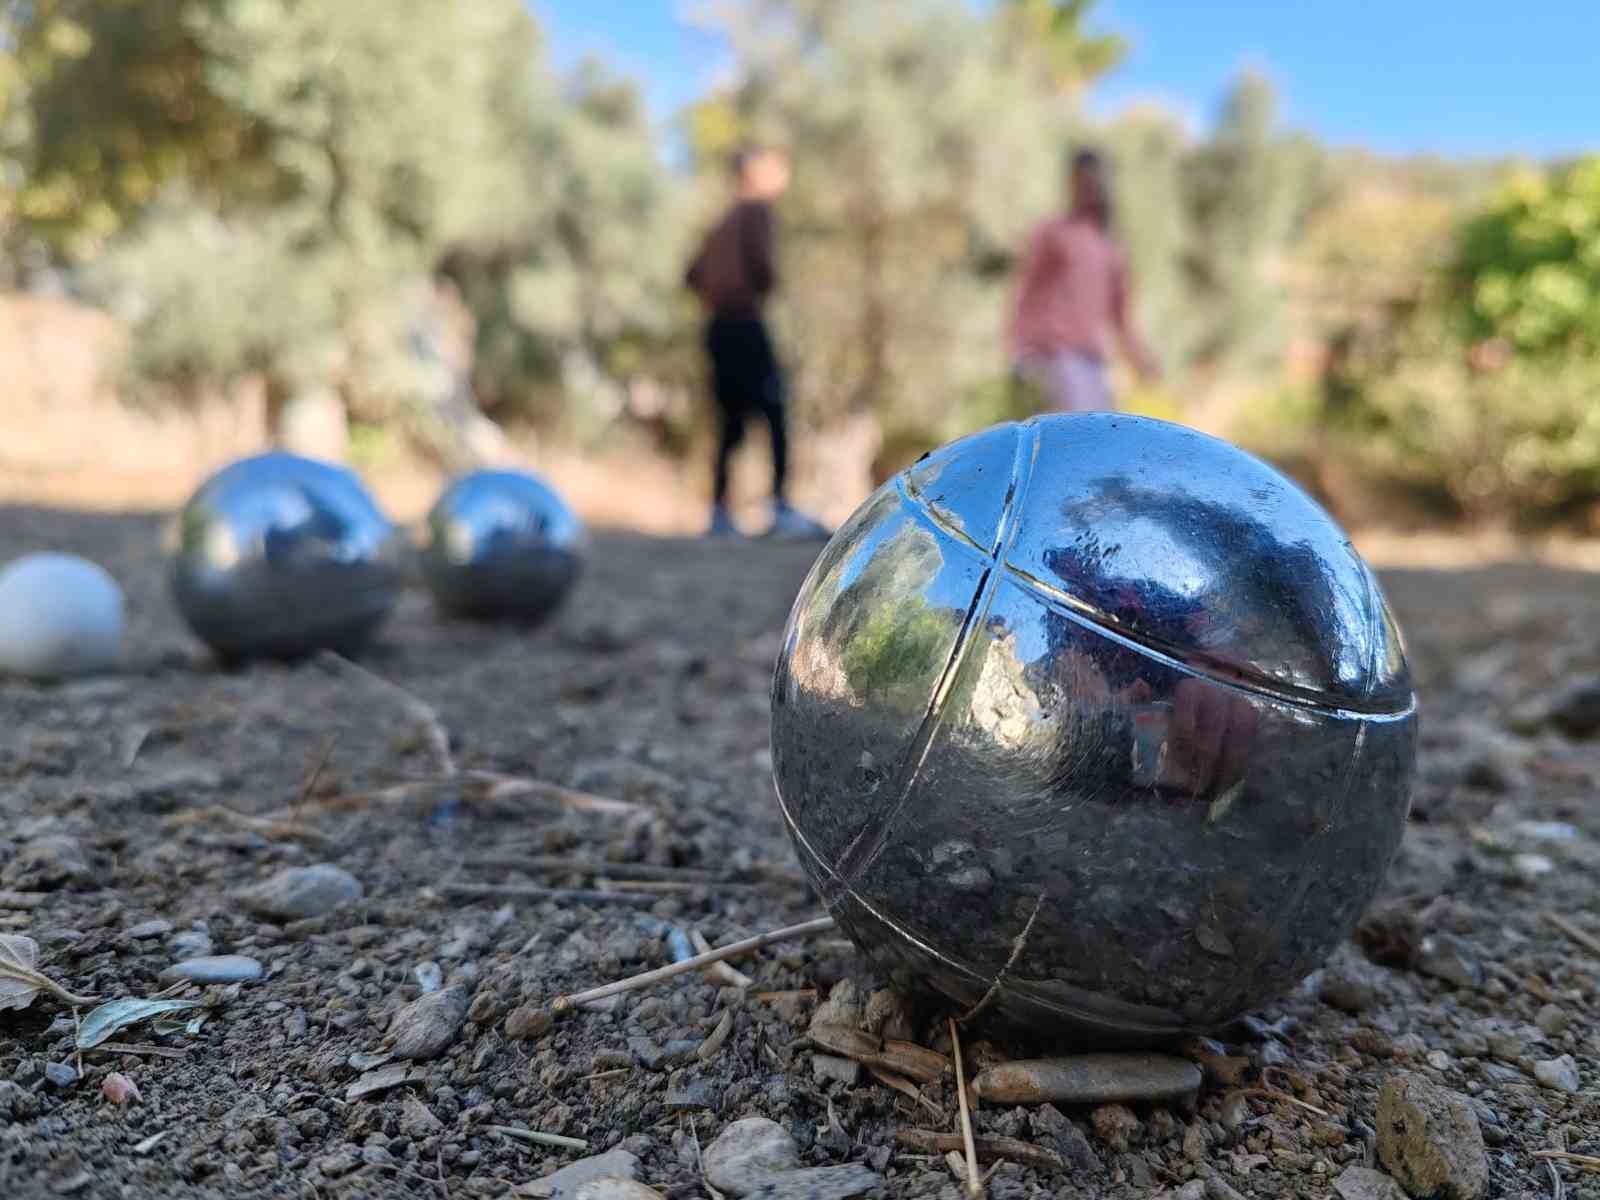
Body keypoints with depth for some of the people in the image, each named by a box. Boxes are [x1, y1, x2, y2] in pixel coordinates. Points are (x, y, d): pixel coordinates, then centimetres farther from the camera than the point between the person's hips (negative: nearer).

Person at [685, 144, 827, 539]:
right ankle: (781, 509, -17)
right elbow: (762, 263, -17)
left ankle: (720, 513, 7)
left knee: (731, 422, 9)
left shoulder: (725, 220, 22)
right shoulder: (757, 211, -3)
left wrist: (718, 301, 16)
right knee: (776, 414, -10)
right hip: (746, 324, -9)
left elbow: (693, 275, 23)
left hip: (718, 327, 9)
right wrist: (765, 288, 2)